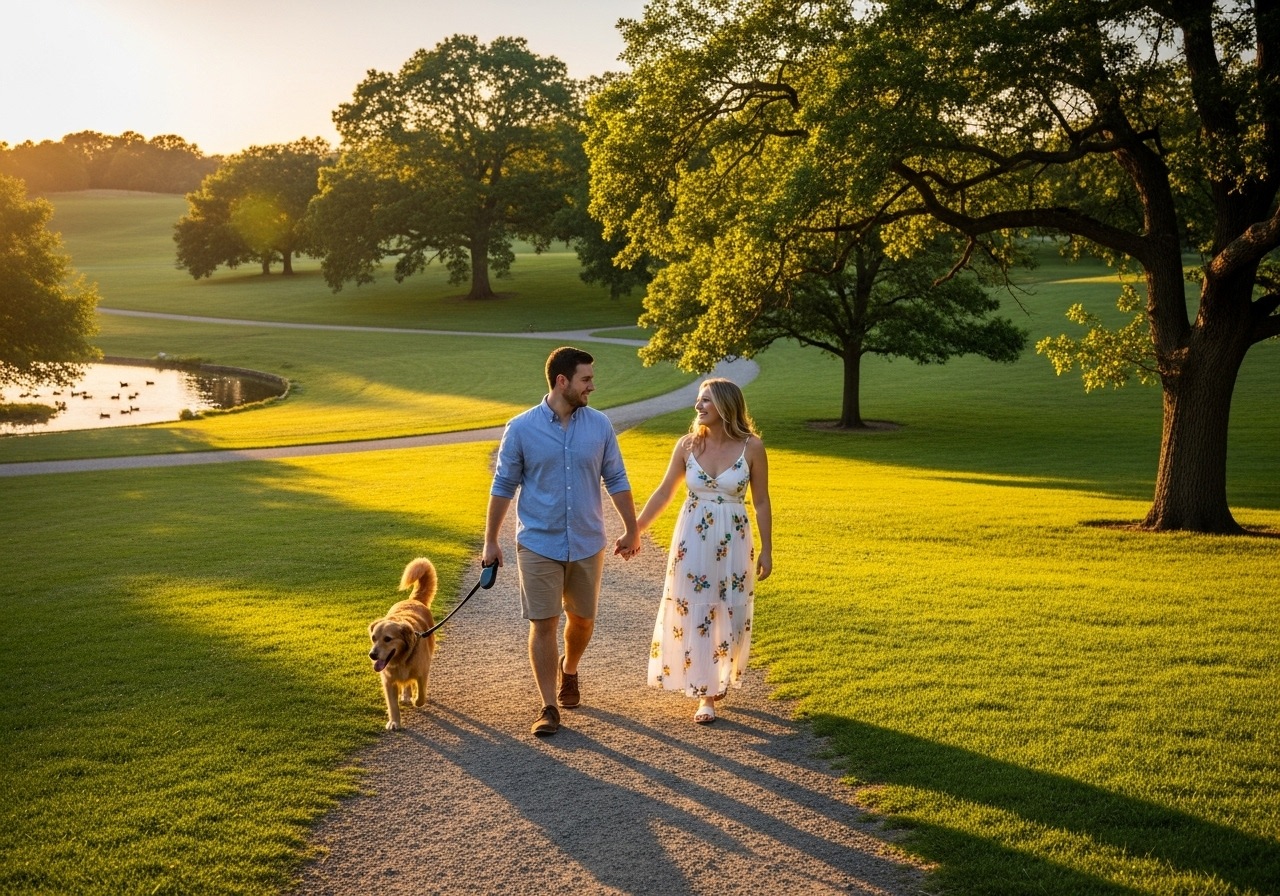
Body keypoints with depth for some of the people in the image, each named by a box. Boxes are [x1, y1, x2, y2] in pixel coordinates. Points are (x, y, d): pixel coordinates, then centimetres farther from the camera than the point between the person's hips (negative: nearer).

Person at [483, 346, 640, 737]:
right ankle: (549, 707, 7)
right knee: (543, 625, -2)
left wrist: (632, 531, 9)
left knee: (582, 619, 14)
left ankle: (568, 671, 44)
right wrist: (490, 542, 0)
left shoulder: (599, 425, -2)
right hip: (539, 544, -2)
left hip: (588, 544, 3)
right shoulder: (521, 428, -8)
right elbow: (503, 486, -1)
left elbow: (616, 480, 7)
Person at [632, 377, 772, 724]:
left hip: (733, 542, -1)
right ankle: (704, 694, 15)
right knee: (693, 614, 3)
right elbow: (664, 493, 6)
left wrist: (766, 550, 0)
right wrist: (635, 530, 4)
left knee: (729, 615, 6)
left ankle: (720, 681, 29)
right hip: (692, 540, 1)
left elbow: (761, 502, -1)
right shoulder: (687, 445, -3)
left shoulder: (752, 447, -8)